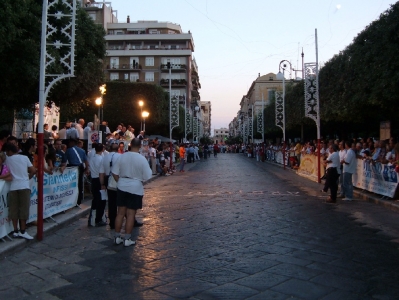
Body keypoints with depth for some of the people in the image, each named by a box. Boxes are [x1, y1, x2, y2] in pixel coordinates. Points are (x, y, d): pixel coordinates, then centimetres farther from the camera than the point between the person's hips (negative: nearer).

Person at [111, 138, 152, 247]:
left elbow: (114, 173, 2)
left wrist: (120, 182, 15)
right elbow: (147, 176, -11)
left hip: (122, 187, 4)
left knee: (120, 212, 12)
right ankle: (127, 239, 9)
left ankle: (117, 237, 20)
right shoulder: (142, 159, -12)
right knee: (130, 214, 3)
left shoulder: (122, 156, -2)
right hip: (135, 188, -4)